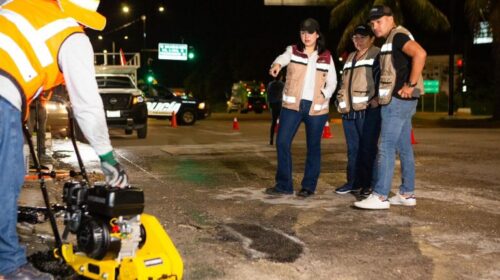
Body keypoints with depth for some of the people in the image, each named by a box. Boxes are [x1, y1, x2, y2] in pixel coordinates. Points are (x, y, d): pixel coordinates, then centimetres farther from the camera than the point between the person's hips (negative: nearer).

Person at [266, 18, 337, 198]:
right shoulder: (293, 51, 6)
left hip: (316, 108, 0)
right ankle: (284, 185, 3)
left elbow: (332, 83, 12)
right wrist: (277, 64, -40)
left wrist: (323, 97, -6)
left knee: (313, 147, 5)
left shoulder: (326, 57, 9)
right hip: (292, 105, 0)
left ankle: (309, 186, 14)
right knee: (282, 142, -6)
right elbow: (283, 58, -17)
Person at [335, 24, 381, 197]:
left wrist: (377, 98, -17)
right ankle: (353, 182, 18)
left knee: (367, 148, -4)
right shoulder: (351, 57, 24)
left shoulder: (377, 55, 0)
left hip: (368, 110, -7)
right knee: (352, 148, 10)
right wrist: (341, 99, 18)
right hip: (349, 110, 7)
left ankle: (368, 184, 4)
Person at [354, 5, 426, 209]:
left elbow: (420, 54, -26)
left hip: (398, 100, -10)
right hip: (399, 101, 10)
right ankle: (407, 194, 17)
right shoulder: (391, 40, 20)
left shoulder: (398, 35, -9)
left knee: (386, 147, -10)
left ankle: (380, 196, -9)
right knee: (404, 148, 11)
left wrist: (411, 85, -23)